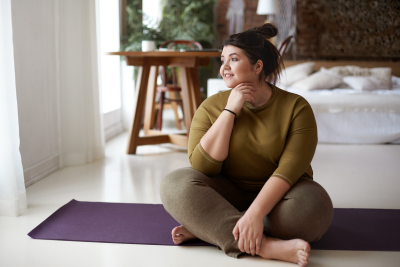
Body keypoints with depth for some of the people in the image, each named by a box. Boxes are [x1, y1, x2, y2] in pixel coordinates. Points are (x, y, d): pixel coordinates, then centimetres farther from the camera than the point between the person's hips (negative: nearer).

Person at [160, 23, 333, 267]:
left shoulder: (296, 107, -10)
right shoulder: (212, 107, -3)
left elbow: (289, 169, -21)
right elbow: (202, 167, -15)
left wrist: (255, 213, -35)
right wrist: (230, 110, -18)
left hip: (276, 197, -1)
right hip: (229, 195, 2)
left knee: (314, 206, -34)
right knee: (175, 184, -25)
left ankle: (205, 229, -21)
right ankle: (266, 245, -34)